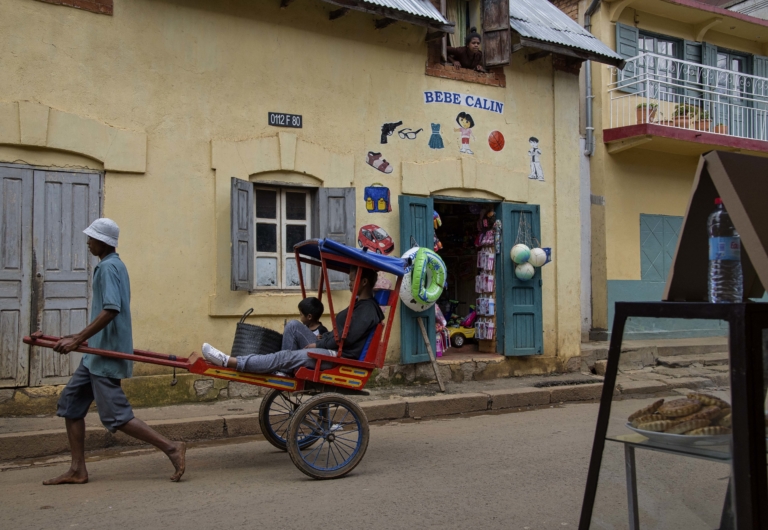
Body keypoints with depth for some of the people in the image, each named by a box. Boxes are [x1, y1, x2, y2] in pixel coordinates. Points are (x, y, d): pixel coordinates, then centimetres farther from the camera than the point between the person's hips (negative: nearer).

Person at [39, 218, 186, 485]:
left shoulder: (108, 267, -15)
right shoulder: (114, 265, 16)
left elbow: (111, 310, -27)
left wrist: (77, 340, -26)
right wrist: (79, 339, 27)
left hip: (106, 353, -10)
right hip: (98, 353, 10)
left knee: (116, 415, -9)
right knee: (70, 402, 12)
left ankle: (172, 448, -6)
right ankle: (77, 470, 16)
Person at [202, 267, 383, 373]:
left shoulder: (368, 309, -12)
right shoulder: (360, 305, 19)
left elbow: (348, 337, -21)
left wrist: (319, 345, -14)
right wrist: (322, 338, 10)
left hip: (340, 357, -11)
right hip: (332, 351, 11)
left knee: (286, 358, -19)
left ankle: (229, 362, -23)